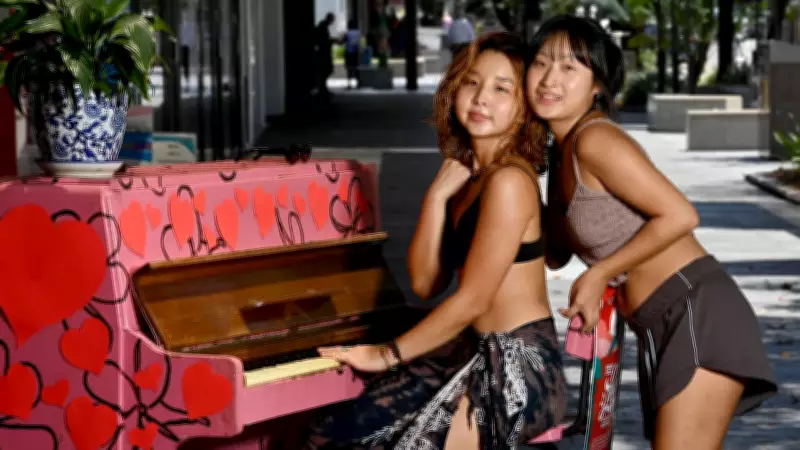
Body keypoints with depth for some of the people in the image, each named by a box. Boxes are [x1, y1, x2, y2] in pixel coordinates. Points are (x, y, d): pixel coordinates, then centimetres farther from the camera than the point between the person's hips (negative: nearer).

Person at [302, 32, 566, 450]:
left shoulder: (509, 181, -16)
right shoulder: (466, 175, 12)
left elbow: (472, 300, -17)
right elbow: (426, 283, 7)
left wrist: (389, 354, -6)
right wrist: (437, 197, -3)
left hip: (517, 369, -9)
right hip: (478, 355, 9)